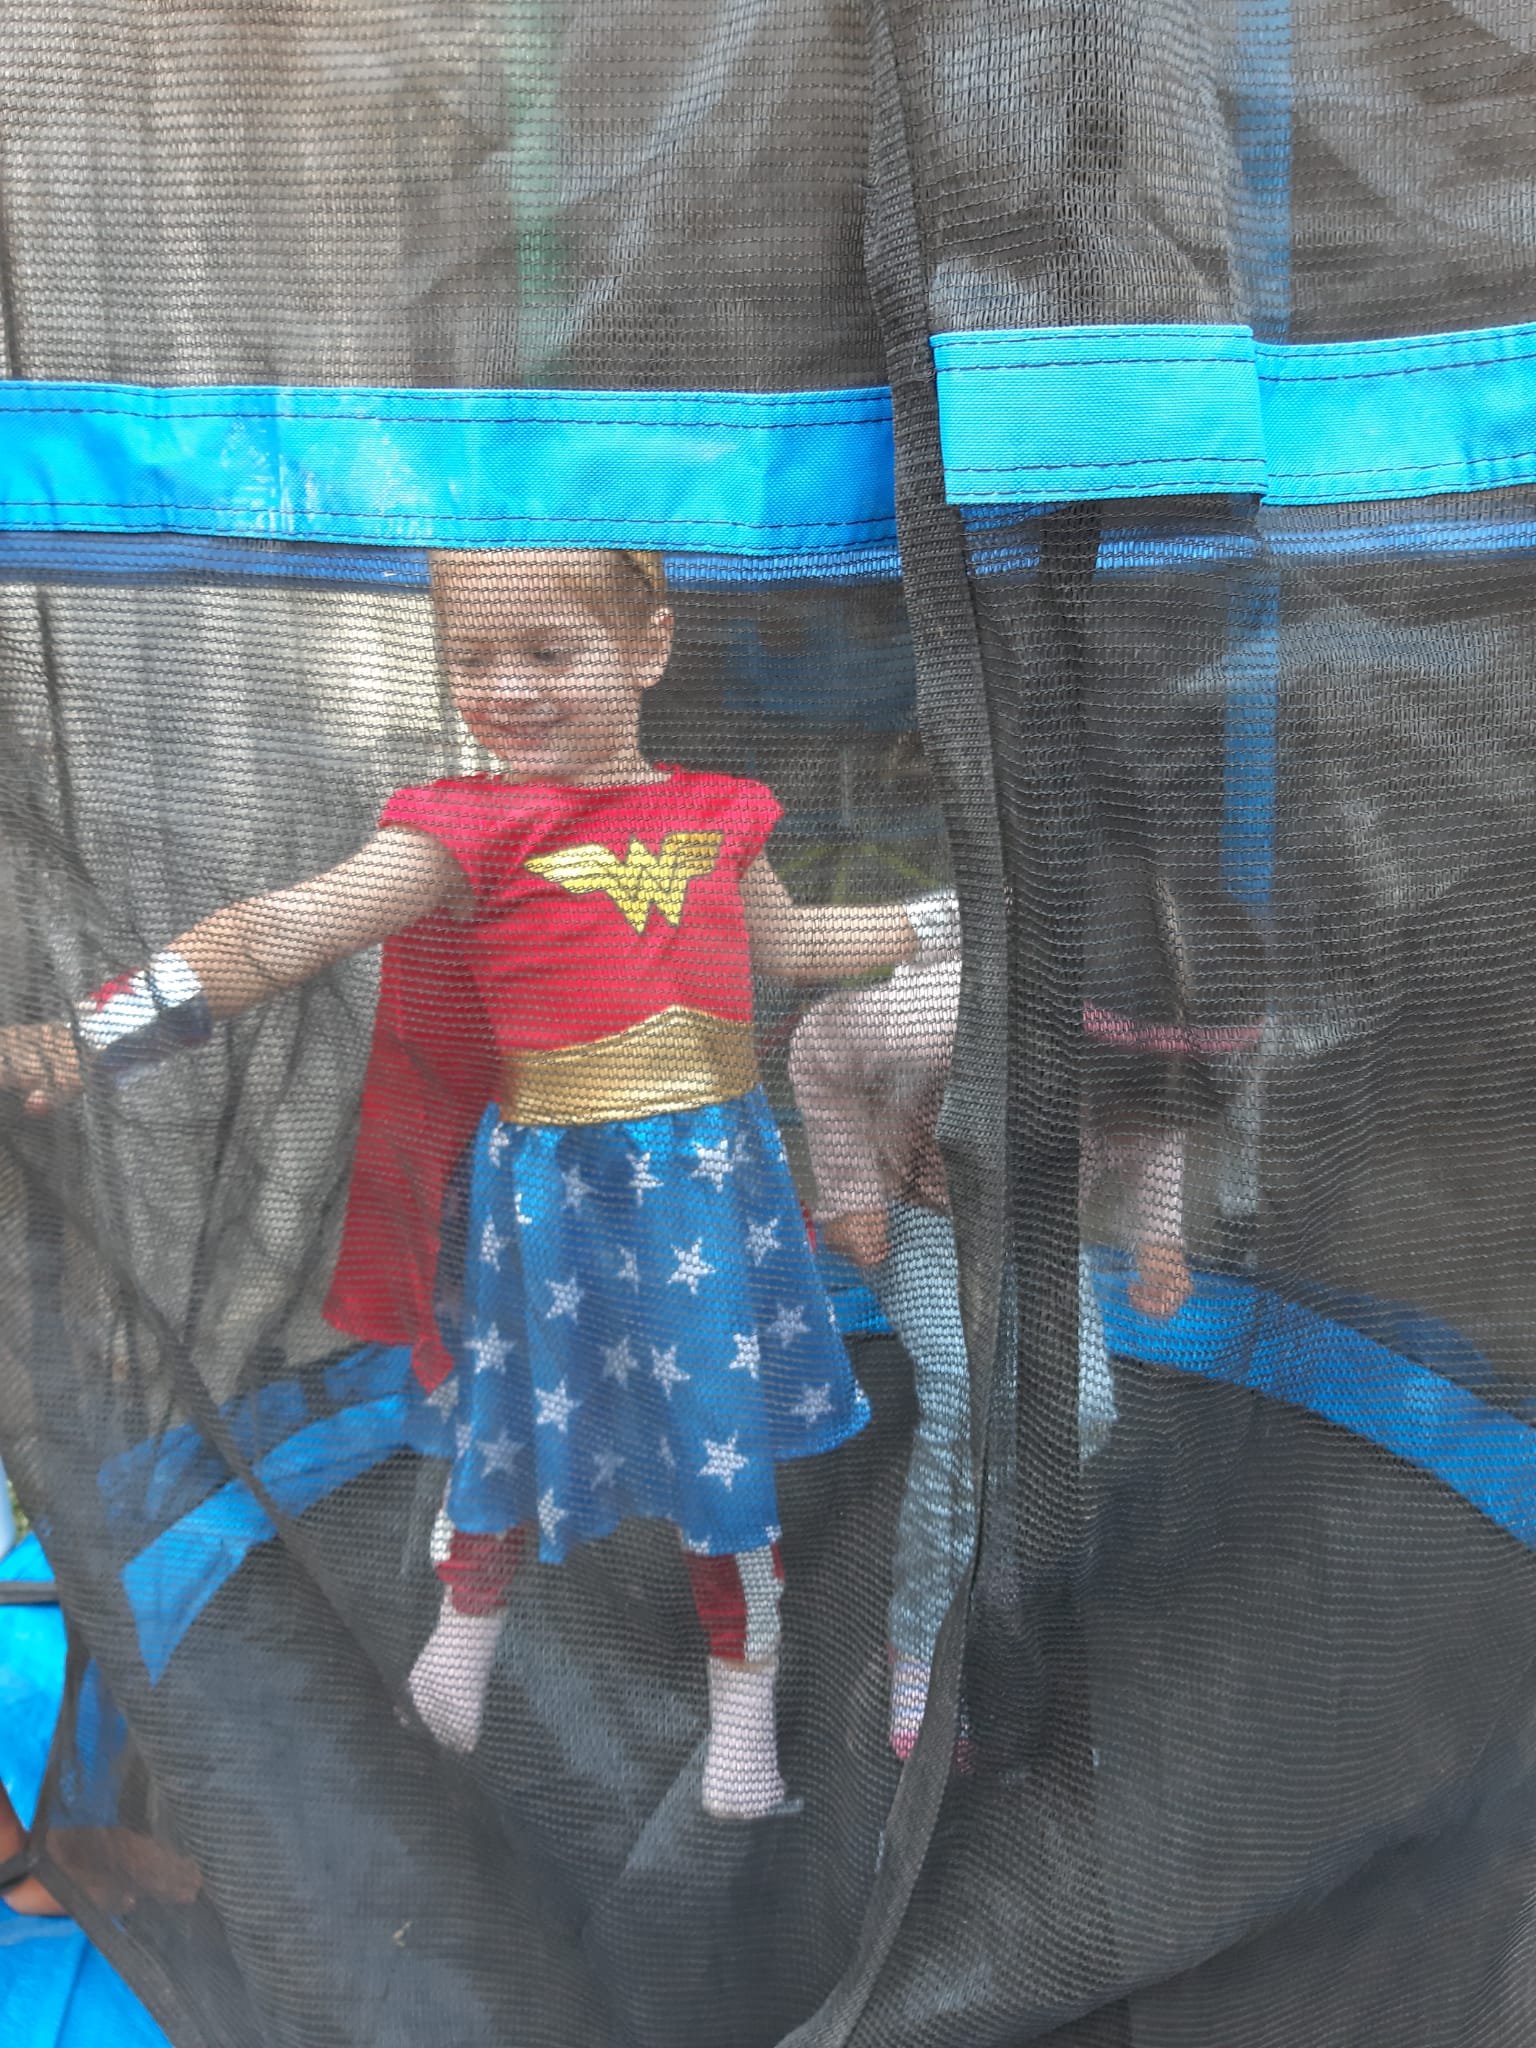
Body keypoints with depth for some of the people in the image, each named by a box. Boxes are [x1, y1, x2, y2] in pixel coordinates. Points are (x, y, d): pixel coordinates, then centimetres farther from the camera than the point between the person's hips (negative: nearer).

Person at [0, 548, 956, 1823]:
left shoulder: (713, 815, 3)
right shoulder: (472, 829, -11)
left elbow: (790, 944, 21)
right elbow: (283, 932, -20)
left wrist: (939, 919, 25)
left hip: (714, 1178, 3)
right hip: (553, 1184, -3)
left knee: (729, 1438, 13)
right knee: (518, 1420, 16)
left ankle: (744, 1702, 37)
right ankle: (467, 1620, 49)